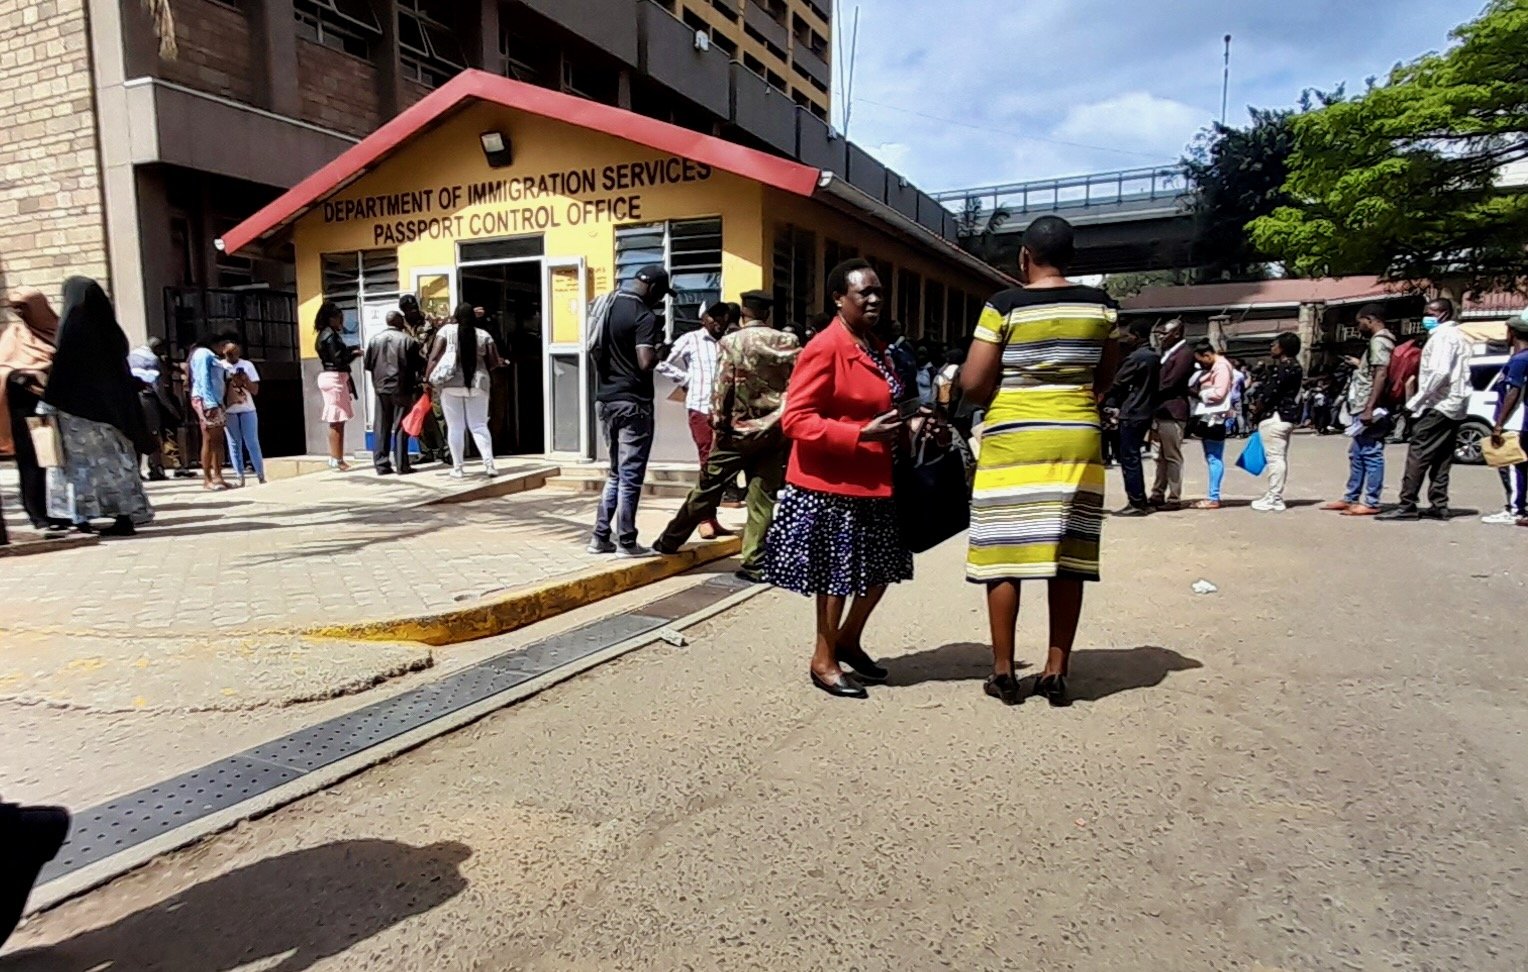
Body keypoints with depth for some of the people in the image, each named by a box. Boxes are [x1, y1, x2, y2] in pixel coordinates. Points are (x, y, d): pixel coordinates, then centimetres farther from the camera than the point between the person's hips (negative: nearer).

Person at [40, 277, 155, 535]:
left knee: (82, 460, 0)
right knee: (114, 459, 5)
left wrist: (48, 403, -10)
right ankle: (125, 516, 2)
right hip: (111, 404, 6)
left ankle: (82, 517, 2)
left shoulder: (73, 324, -8)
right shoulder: (108, 326, 10)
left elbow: (63, 366, -13)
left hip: (79, 406, -6)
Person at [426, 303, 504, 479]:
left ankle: (458, 467, 7)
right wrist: (499, 362, 23)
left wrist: (428, 379, 1)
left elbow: (434, 356, -3)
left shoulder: (447, 330, 2)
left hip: (450, 384, -1)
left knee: (455, 427, 5)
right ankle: (489, 464, -5)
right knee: (479, 425, 7)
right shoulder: (484, 335, 4)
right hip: (477, 384, 1)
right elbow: (494, 362, 1)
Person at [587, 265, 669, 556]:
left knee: (616, 473, 17)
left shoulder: (606, 305, 11)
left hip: (605, 399, 8)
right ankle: (626, 541, 8)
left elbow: (596, 350, 20)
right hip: (633, 402, -8)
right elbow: (645, 364, -23)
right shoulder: (644, 316, -14)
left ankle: (600, 537, 17)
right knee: (631, 475, 1)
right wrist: (659, 348, -5)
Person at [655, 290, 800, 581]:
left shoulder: (731, 342, -5)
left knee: (708, 488, 8)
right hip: (775, 431, 2)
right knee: (763, 497, 5)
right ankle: (755, 563, 5)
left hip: (739, 429, -2)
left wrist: (718, 422, 0)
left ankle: (670, 542, 21)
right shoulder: (787, 342, 2)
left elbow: (723, 388, -9)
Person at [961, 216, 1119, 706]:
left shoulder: (1004, 306, -6)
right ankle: (1056, 672, 13)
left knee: (1005, 554, 3)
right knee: (1067, 556, 7)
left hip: (1012, 443, -3)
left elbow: (972, 382, -9)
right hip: (1077, 441, 4)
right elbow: (1105, 378, 13)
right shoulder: (1100, 305, 6)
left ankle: (1003, 672, 9)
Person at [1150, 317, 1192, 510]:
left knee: (1173, 457, -4)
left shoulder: (1184, 354, -11)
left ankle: (1174, 498, 1)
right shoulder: (1167, 353, 18)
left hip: (1172, 412, -9)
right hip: (1161, 411, 9)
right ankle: (1158, 494, 20)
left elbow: (1169, 383, -18)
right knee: (1161, 457, 13)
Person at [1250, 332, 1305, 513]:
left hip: (1274, 418, -11)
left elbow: (1269, 394, -19)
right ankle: (1275, 496, 21)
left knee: (1275, 457, -7)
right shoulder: (1295, 367, 16)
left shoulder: (1281, 368, -16)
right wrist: (1259, 405, 7)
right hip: (1287, 417, 11)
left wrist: (1256, 410, -4)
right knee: (1281, 457, 13)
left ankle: (1274, 499, -4)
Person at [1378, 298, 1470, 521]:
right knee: (1441, 459, 10)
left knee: (1418, 455, -11)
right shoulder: (1457, 336, 22)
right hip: (1455, 407, 10)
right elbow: (1459, 374, 21)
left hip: (1439, 405, -10)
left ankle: (1407, 505, -13)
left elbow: (1439, 372, -21)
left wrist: (1416, 401, -17)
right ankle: (1439, 506, 11)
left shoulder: (1443, 335, -9)